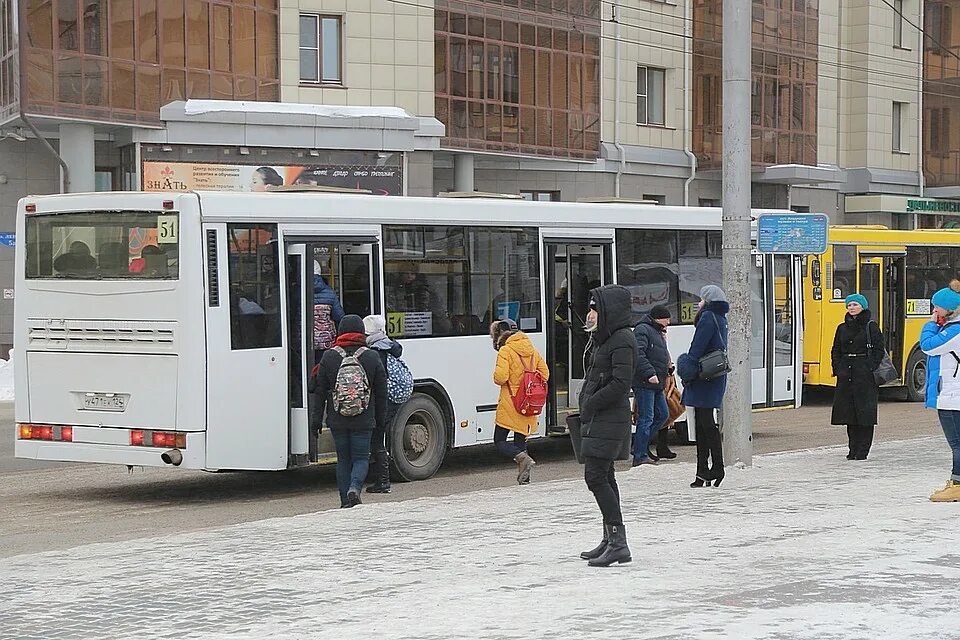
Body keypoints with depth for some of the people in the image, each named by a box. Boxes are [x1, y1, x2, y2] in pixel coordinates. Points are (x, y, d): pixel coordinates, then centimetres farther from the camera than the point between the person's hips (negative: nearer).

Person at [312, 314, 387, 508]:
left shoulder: (329, 357, 0)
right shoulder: (372, 357, -1)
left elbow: (320, 392, 3)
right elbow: (381, 392, 4)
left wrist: (317, 418, 9)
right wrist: (381, 419, 13)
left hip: (337, 420, 1)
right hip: (363, 420, -1)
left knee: (343, 459, 10)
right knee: (361, 458, 6)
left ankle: (345, 501, 10)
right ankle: (354, 487, -20)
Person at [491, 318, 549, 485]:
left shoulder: (505, 351, -11)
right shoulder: (531, 349, 11)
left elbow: (500, 377, -20)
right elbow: (544, 373, 13)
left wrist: (497, 379, 2)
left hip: (510, 404, -7)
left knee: (499, 441, -1)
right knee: (520, 440, 14)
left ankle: (523, 458, -24)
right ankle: (523, 476, 5)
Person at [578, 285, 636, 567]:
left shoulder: (622, 340, -14)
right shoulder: (601, 339, 16)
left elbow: (621, 383, -21)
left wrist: (591, 404, -15)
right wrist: (586, 403, 6)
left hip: (610, 418, -10)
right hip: (598, 418, 10)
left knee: (595, 477, -14)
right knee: (604, 477, 14)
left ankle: (618, 542, -13)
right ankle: (611, 540, 22)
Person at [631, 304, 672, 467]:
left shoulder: (658, 333, 23)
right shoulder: (642, 330, -11)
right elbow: (638, 354, -23)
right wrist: (649, 373, -28)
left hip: (656, 385, 10)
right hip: (644, 383, -10)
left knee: (662, 415, 13)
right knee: (646, 418, -8)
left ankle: (641, 445, 21)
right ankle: (640, 456, -5)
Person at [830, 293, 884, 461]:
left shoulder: (871, 327, 0)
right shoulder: (842, 328, 14)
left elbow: (879, 350, -3)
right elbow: (835, 351, 17)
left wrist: (872, 369, -13)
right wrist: (837, 369, 3)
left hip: (865, 373, -5)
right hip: (846, 375, 5)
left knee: (865, 412, -5)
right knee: (849, 413, 4)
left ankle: (862, 450, -2)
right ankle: (853, 449, 10)